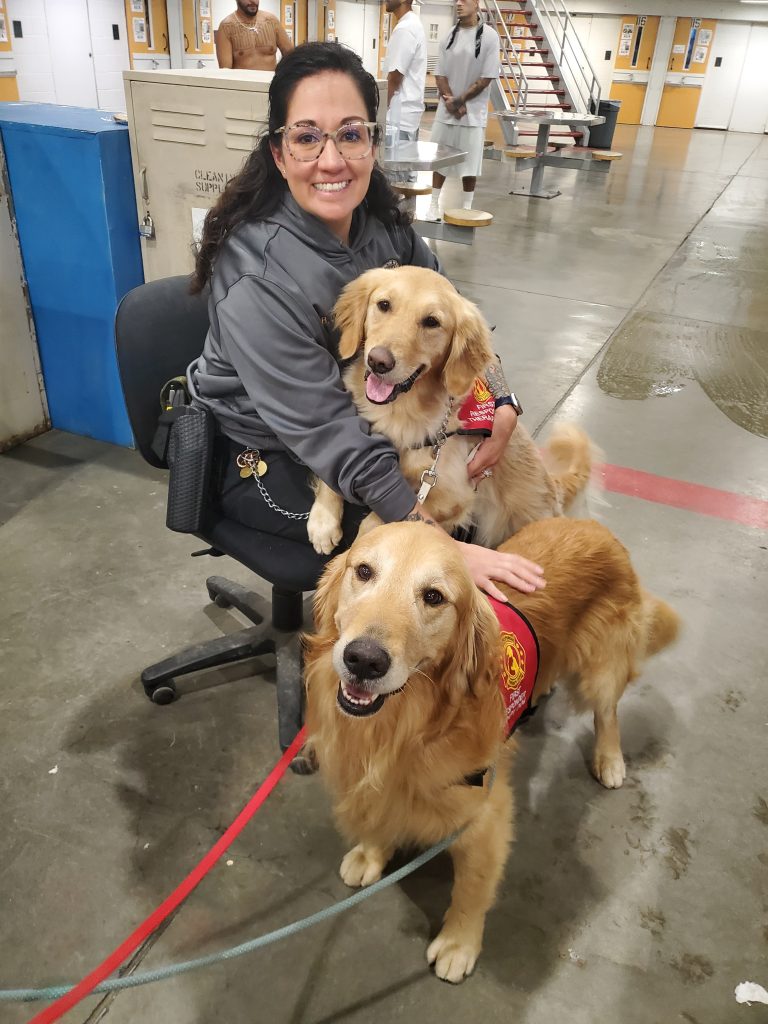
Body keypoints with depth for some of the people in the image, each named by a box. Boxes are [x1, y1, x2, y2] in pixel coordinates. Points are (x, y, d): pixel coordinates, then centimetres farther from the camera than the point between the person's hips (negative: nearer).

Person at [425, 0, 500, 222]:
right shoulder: (450, 35, 6)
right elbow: (440, 74, 5)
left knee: (469, 163, 1)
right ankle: (434, 205, 16)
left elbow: (486, 78, -9)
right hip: (446, 110, 4)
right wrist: (449, 100, -11)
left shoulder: (489, 36, -6)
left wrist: (460, 101, -11)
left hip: (473, 112, -3)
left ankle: (467, 208, 12)